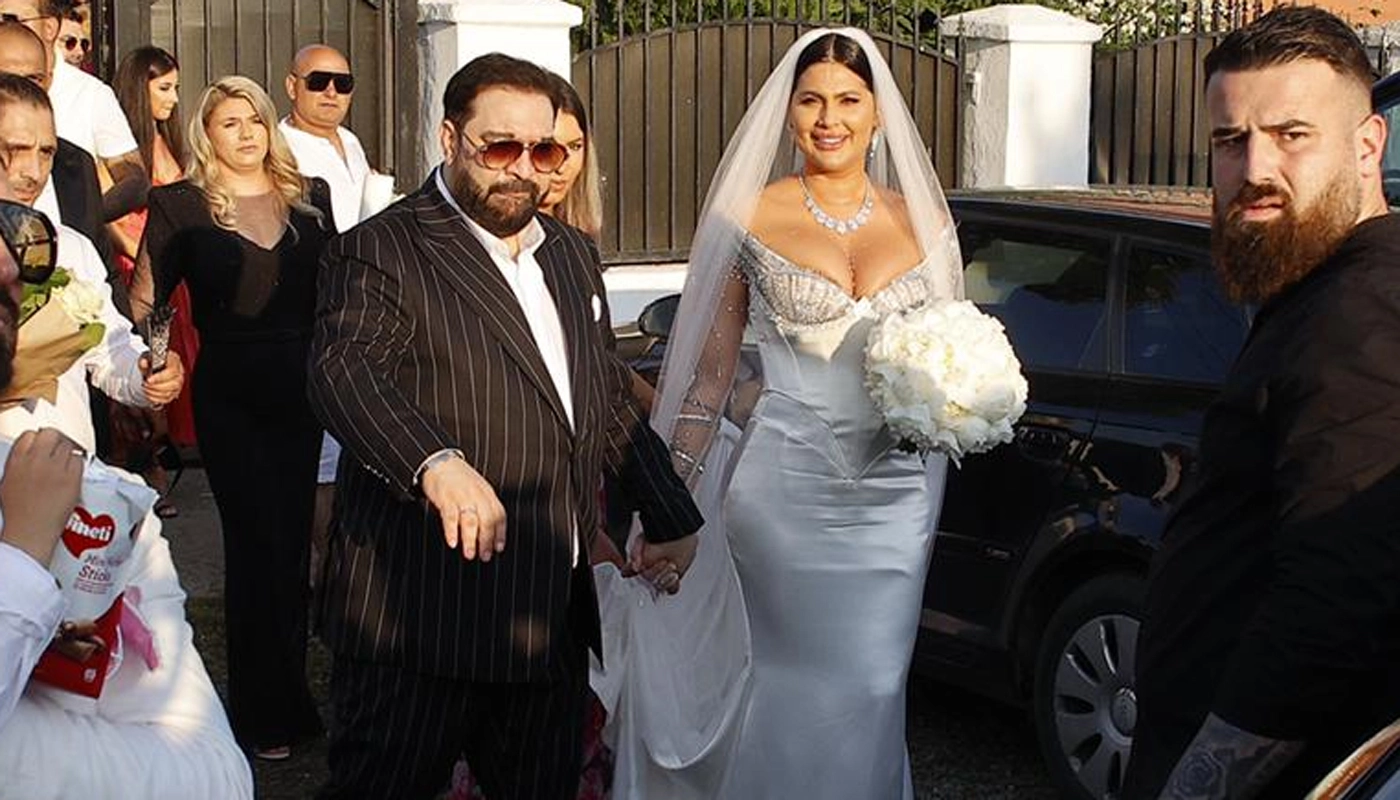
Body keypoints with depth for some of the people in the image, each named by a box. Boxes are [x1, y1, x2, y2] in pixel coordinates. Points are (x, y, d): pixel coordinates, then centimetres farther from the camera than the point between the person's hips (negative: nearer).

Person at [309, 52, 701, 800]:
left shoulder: (572, 255, 18)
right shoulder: (379, 252, -7)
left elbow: (609, 401, 24)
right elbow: (343, 369, -25)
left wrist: (672, 519, 19)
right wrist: (435, 460, -42)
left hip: (553, 620, 7)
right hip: (419, 620, -6)